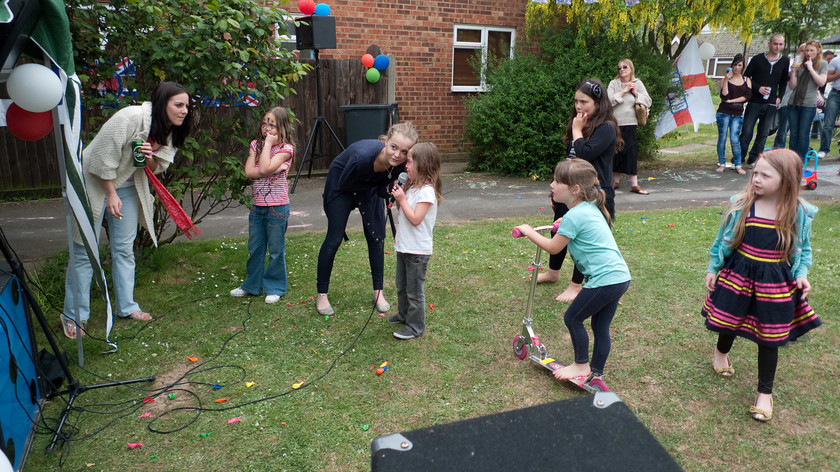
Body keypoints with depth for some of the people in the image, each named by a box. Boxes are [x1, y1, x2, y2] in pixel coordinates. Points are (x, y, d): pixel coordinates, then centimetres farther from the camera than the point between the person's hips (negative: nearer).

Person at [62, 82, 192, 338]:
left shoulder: (170, 131, -4)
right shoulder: (130, 118, -27)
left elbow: (157, 168, 3)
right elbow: (103, 157, -22)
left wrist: (150, 158, -20)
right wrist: (111, 194, -16)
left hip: (129, 187, 7)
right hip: (95, 183, -6)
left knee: (124, 249, 11)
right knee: (84, 253, 1)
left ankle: (127, 307, 23)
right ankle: (73, 316, 13)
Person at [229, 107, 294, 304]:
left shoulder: (285, 149, -8)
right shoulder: (256, 145, 9)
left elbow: (264, 169, -21)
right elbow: (249, 172, -4)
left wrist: (268, 144, -15)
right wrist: (274, 169, -14)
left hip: (277, 207, -6)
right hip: (257, 206, 6)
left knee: (276, 250, 5)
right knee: (254, 248, 16)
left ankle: (275, 288, 20)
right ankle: (252, 285, 31)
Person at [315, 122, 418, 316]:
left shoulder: (400, 164, -28)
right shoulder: (363, 156, -42)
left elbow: (382, 190, -15)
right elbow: (345, 184, -24)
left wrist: (393, 191, -36)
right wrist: (385, 188, -18)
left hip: (370, 187, 5)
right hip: (341, 183, -4)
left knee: (376, 238, 3)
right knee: (334, 239, -4)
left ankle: (378, 292, 17)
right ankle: (321, 295, 9)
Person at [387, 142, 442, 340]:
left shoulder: (426, 191, -20)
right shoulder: (412, 187, 9)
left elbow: (415, 219, -24)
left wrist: (402, 200, -20)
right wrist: (397, 197, 0)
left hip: (417, 251, -9)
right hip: (404, 247, 9)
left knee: (414, 290, 2)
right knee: (401, 286, 23)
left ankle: (416, 327, 14)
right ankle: (404, 314, 42)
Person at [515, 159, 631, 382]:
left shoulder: (574, 217, -16)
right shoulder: (590, 208, 13)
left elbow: (553, 247, -7)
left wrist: (529, 232, 3)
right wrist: (564, 225, 31)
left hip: (604, 279, -10)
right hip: (621, 276, 10)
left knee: (573, 318, 7)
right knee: (601, 326, 18)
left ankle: (581, 366, 21)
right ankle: (596, 371, 29)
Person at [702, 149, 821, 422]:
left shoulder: (799, 213, -8)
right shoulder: (741, 205, -9)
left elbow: (804, 249, 7)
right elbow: (723, 239, 2)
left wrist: (801, 274, -8)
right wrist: (712, 268, 6)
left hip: (775, 283, 0)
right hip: (737, 274, 1)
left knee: (768, 337, 7)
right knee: (729, 321, 15)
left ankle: (765, 393, 24)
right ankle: (721, 353, 51)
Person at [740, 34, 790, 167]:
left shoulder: (785, 61, 9)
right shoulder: (757, 59, 0)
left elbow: (783, 81, 18)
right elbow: (746, 77, 3)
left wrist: (779, 97, 7)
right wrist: (758, 88, -10)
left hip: (771, 104, 3)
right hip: (755, 101, -3)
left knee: (763, 134, 3)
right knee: (747, 132, -7)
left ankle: (752, 160, 11)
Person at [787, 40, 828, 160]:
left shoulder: (823, 64, 5)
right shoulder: (800, 63, 10)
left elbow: (821, 82, -8)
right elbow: (792, 86, 7)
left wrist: (810, 68, -9)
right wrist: (793, 71, -7)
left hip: (809, 105, -3)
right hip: (794, 103, 3)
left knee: (803, 135, -1)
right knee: (793, 135, 6)